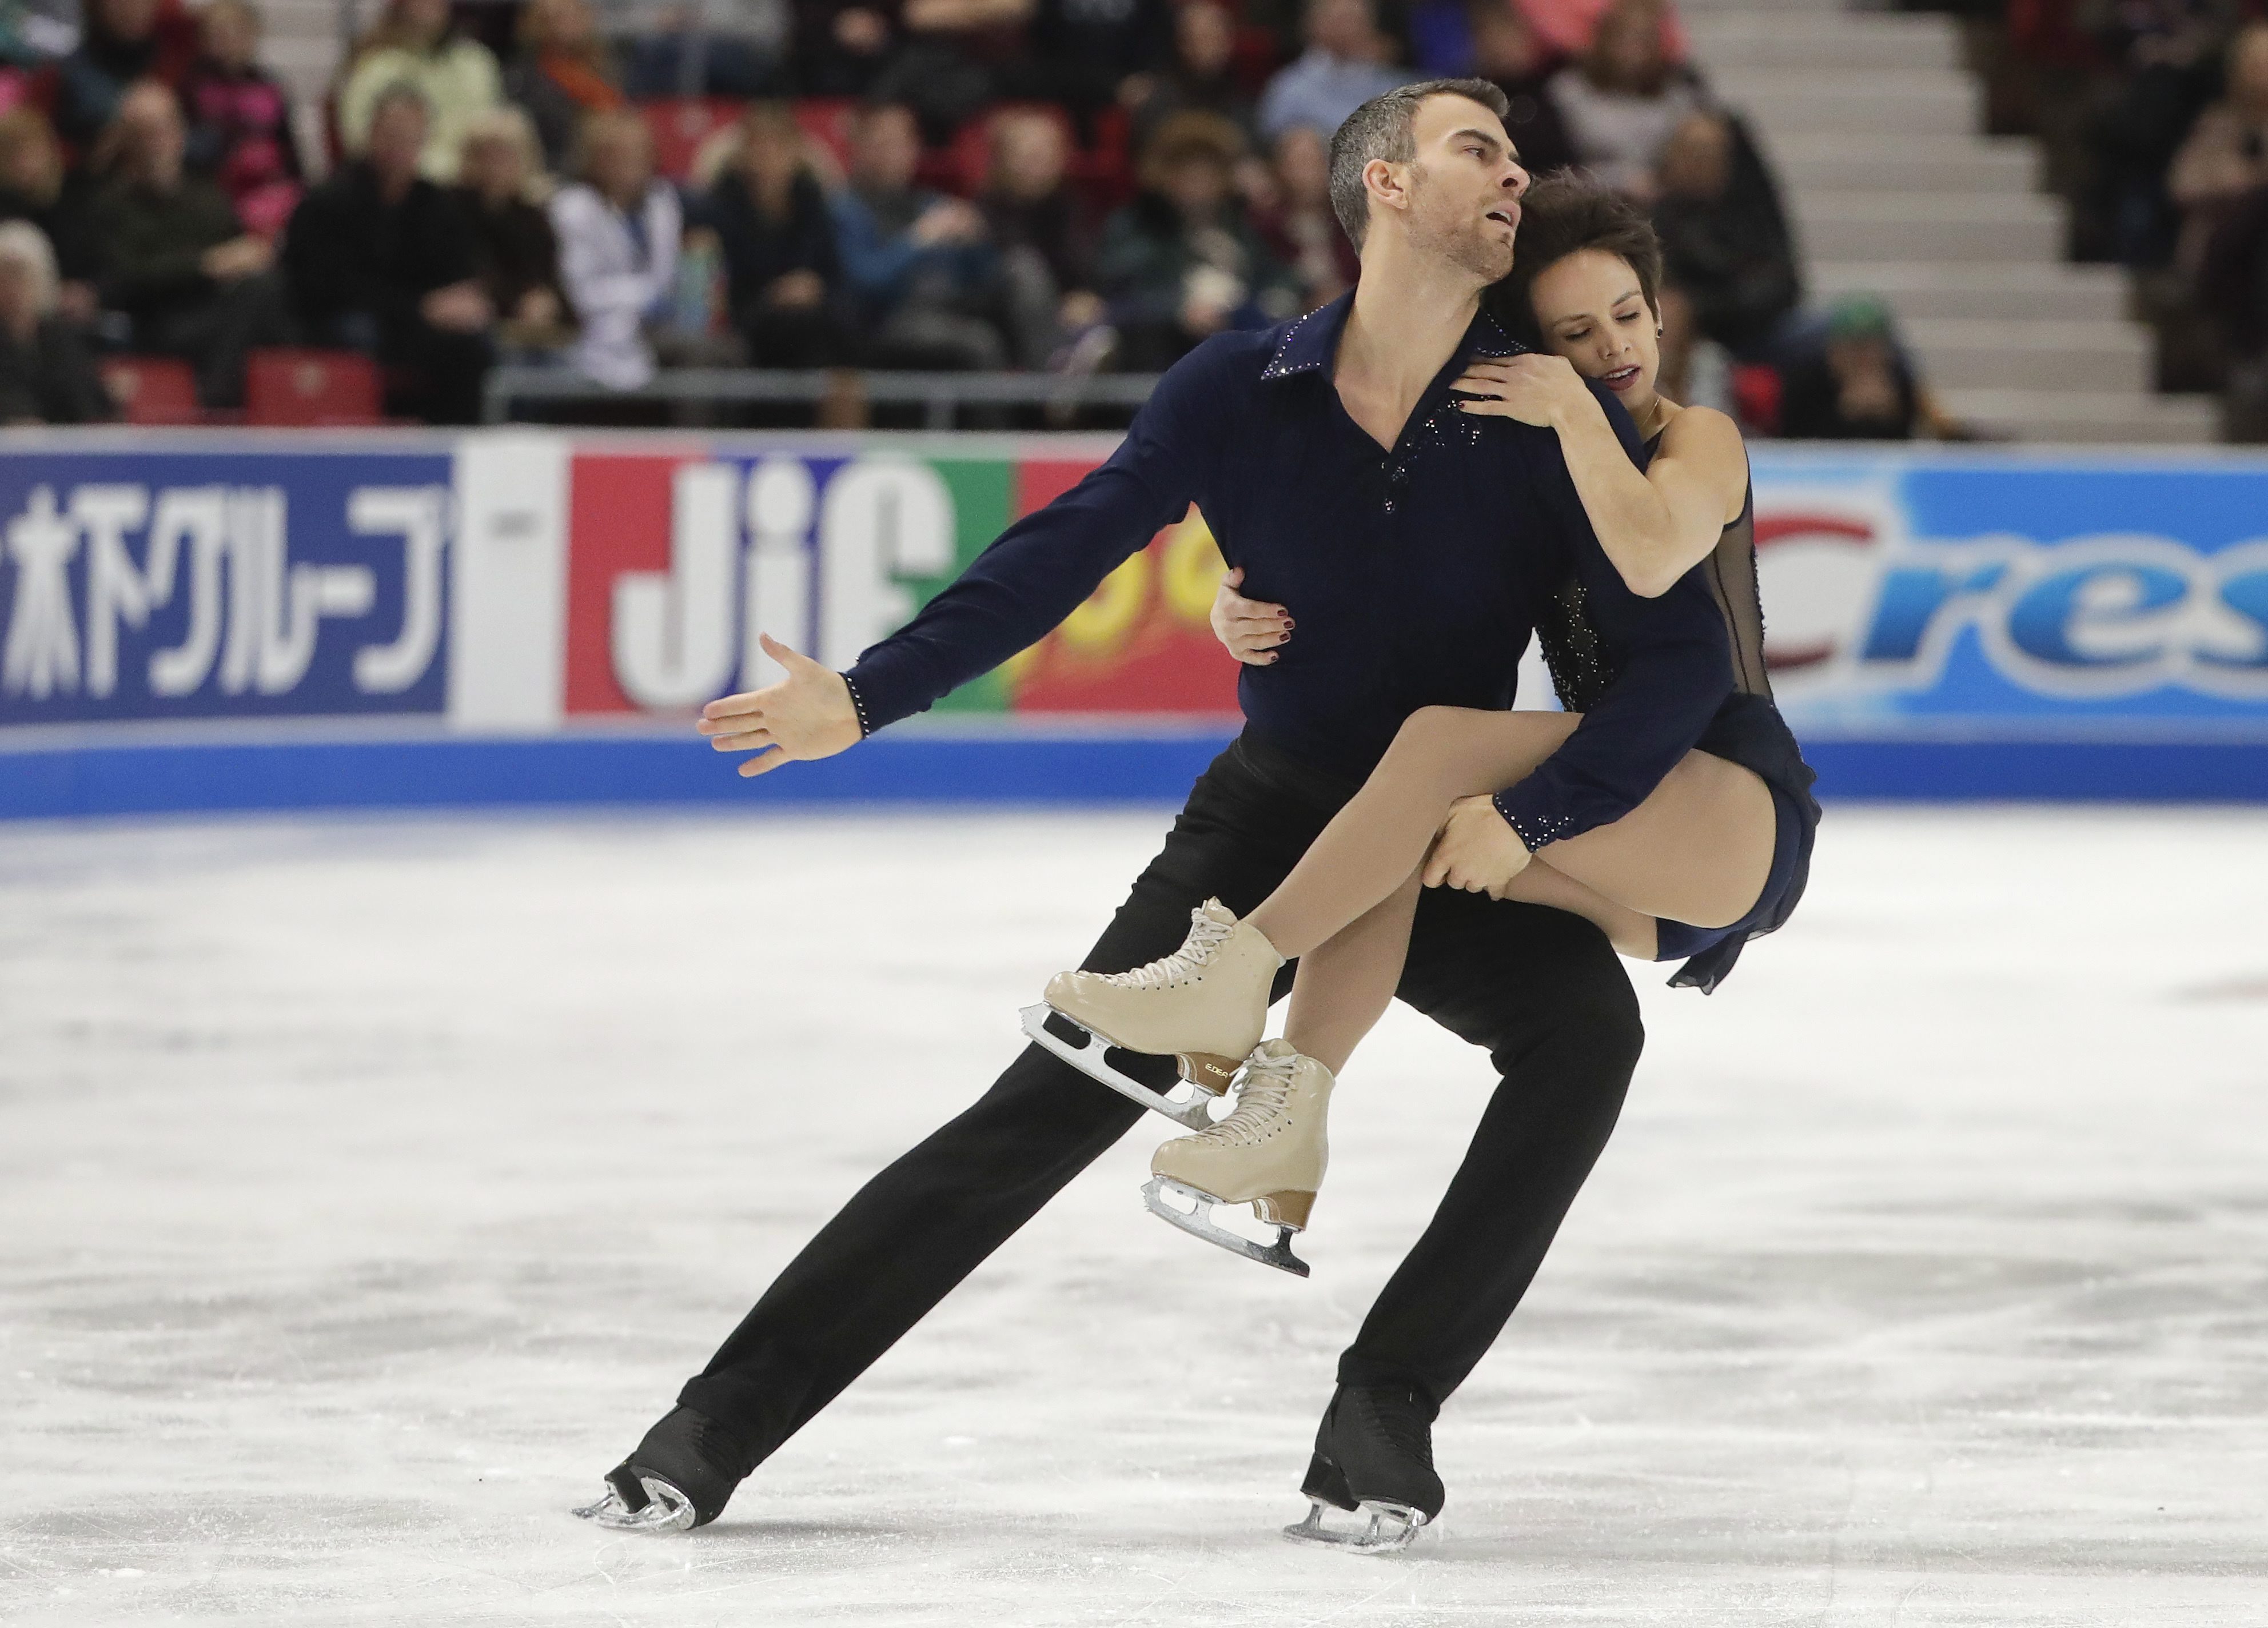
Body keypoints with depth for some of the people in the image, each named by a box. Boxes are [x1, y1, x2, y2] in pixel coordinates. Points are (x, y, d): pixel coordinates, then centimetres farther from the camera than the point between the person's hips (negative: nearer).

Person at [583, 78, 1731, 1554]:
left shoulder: (1549, 422, -12)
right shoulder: (1244, 394, -10)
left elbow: (1687, 649, -17)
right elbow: (1065, 558, -7)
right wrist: (867, 697, -15)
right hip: (1266, 820, 0)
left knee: (1587, 1025, -31)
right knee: (1053, 1106, -12)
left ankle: (1385, 1413, -22)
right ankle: (719, 1426, -8)